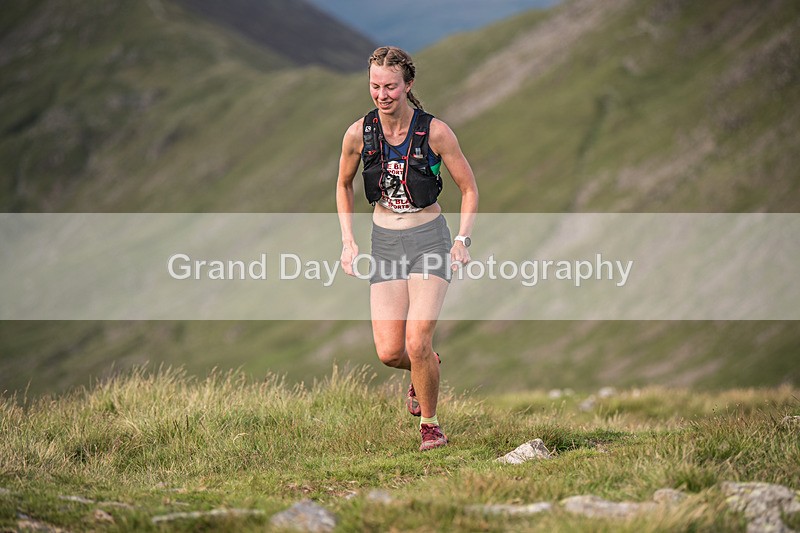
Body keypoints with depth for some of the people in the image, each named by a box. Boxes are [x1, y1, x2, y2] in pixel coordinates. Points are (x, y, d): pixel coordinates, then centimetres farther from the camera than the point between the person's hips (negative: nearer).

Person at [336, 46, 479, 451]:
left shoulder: (435, 132, -12)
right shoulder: (358, 134, -5)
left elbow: (469, 189, 0)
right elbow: (343, 185, 13)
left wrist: (462, 239, -12)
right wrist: (348, 241, 5)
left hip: (429, 239, -3)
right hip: (384, 242, 3)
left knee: (417, 343, -16)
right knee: (389, 352, -6)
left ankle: (429, 422, 10)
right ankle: (426, 368, 32)